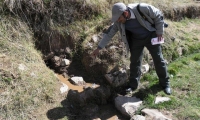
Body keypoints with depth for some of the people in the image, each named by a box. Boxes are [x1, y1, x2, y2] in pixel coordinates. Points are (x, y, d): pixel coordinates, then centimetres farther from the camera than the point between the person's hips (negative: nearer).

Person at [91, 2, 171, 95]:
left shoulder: (142, 8, -31)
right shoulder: (119, 21, -18)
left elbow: (158, 15, -17)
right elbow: (110, 33, -11)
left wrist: (159, 32, -14)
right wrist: (98, 48, -13)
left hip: (151, 36, -2)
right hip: (136, 39, 3)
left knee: (158, 60, 5)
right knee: (135, 62, 2)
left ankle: (165, 83, 22)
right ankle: (133, 85, 17)